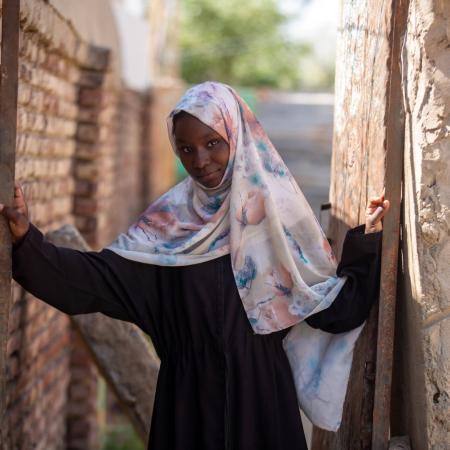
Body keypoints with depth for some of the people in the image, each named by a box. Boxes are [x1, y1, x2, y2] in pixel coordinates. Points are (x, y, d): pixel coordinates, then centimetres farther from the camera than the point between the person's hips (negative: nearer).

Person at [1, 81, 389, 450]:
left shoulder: (277, 209, -4)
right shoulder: (171, 218, 0)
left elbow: (332, 306, -3)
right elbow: (101, 275, -8)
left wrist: (366, 239, -13)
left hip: (260, 396, -1)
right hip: (189, 397, 1)